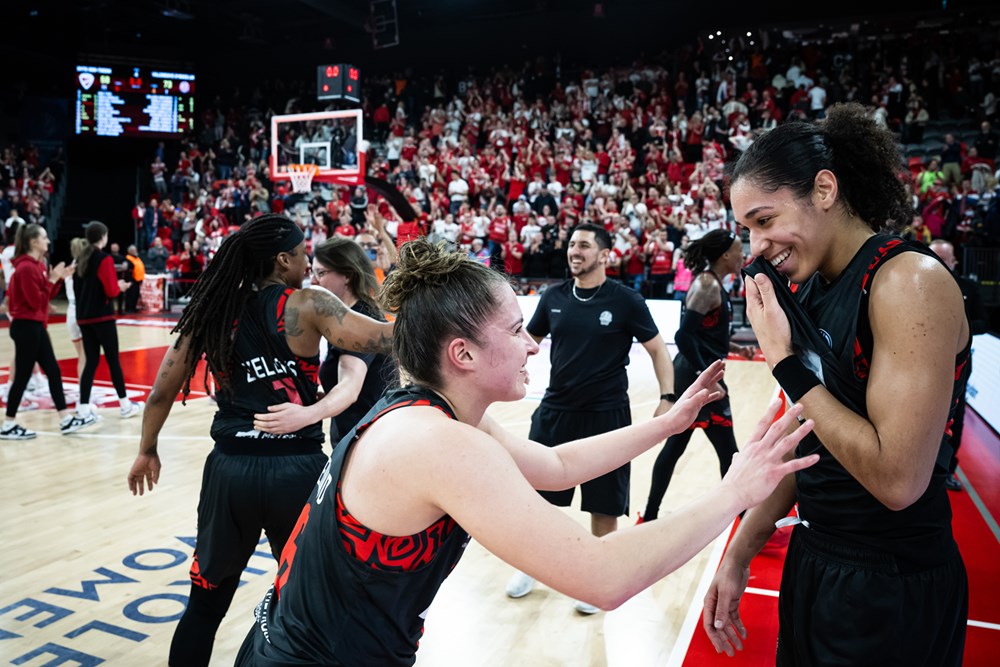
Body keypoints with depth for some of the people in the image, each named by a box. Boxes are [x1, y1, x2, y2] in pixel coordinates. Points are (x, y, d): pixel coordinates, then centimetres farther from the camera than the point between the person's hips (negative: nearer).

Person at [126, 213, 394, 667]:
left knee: (205, 604, 22)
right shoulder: (306, 306, -7)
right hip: (297, 468, -3)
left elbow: (163, 390, 12)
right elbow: (381, 340, -21)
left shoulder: (214, 310, 6)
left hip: (230, 469, 4)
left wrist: (147, 451, 26)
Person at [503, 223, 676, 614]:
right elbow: (528, 341, 15)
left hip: (606, 416, -3)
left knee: (604, 504, 7)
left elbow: (657, 349, -1)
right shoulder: (553, 297, 3)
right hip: (555, 411, 3)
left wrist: (667, 398, -10)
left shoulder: (625, 300, -7)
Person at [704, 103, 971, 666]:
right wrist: (739, 555, 9)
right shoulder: (808, 289, 3)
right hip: (811, 565, 7)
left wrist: (786, 362, -21)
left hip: (892, 594, -7)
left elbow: (899, 479, -26)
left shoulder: (910, 281, -20)